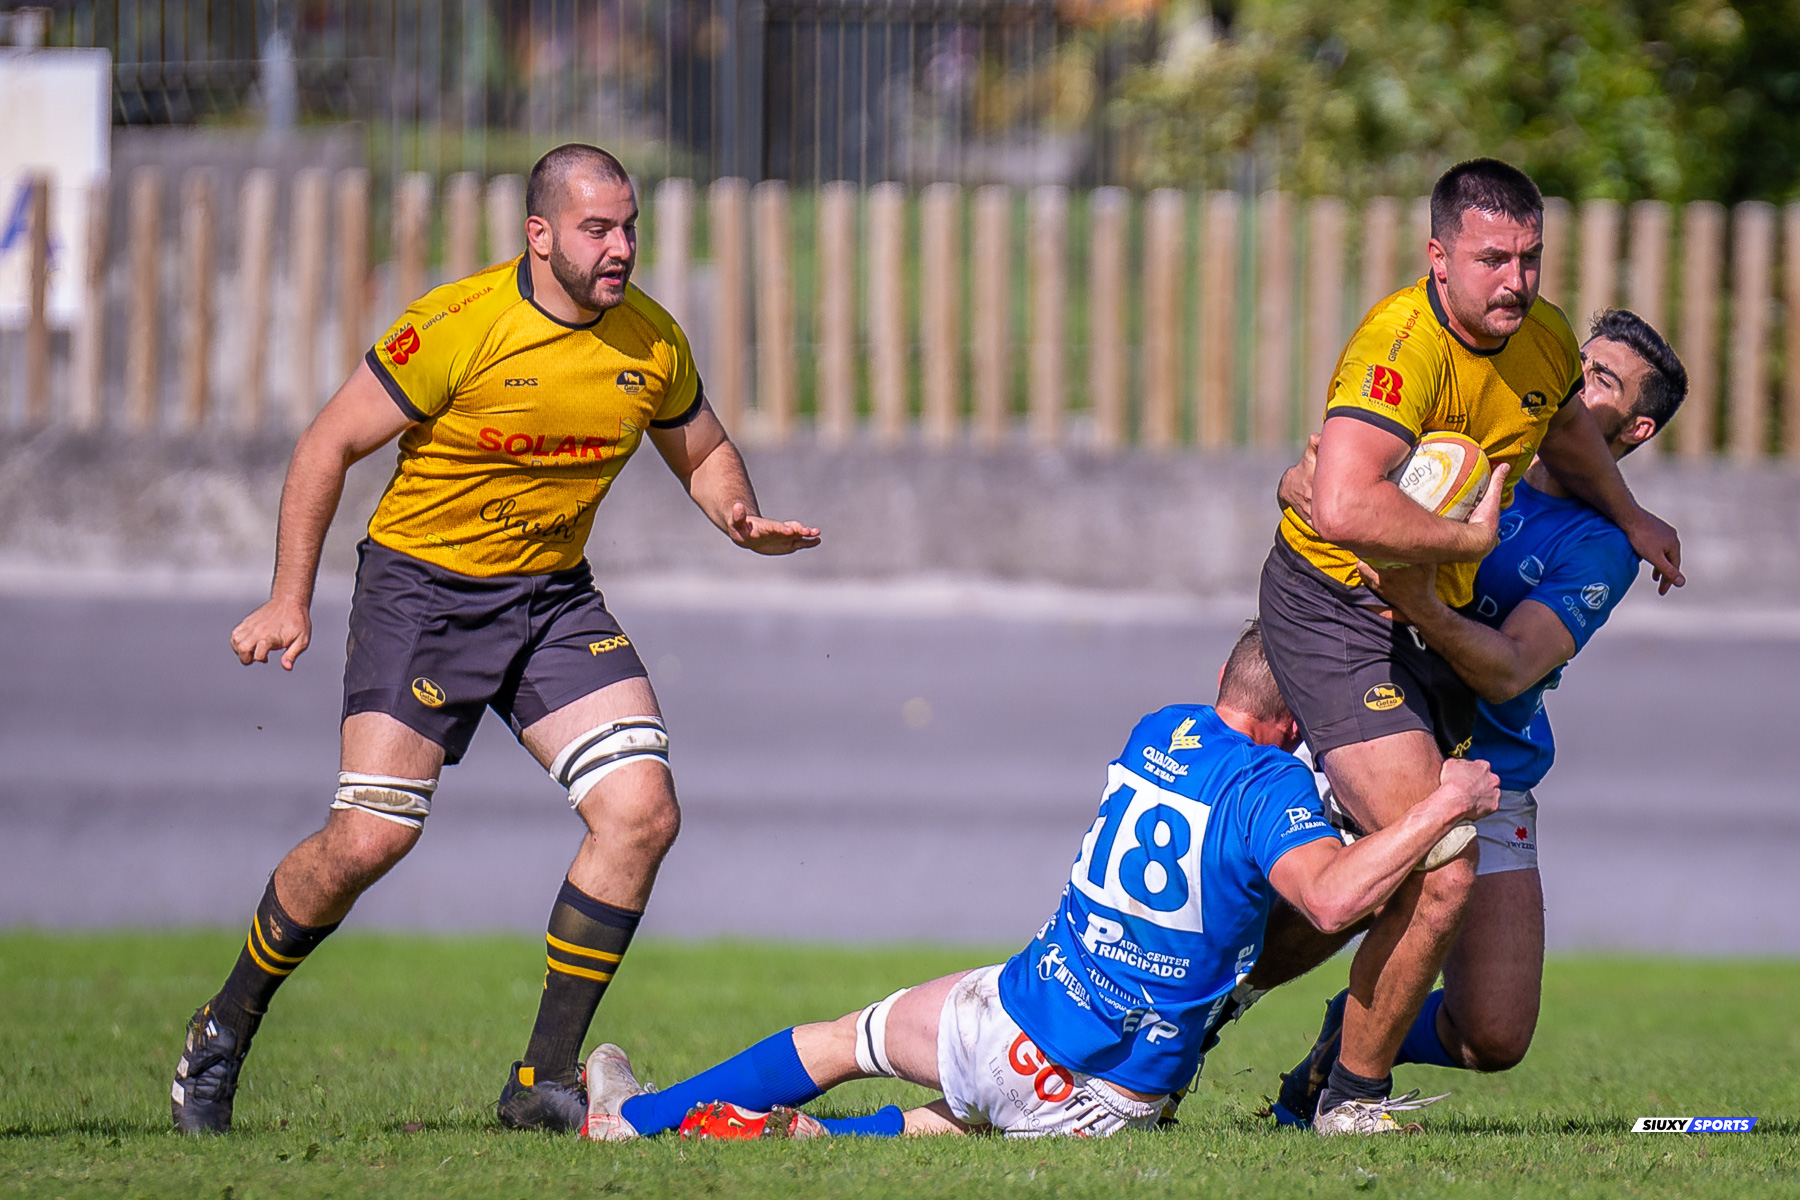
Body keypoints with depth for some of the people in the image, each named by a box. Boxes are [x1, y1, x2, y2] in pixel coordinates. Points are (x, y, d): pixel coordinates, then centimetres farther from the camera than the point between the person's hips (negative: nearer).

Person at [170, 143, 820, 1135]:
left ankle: (545, 1080, -2)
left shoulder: (652, 344, -1)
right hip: (422, 587, -5)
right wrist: (289, 601, -13)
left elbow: (702, 450, 17)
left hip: (554, 598, 5)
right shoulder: (458, 327, -17)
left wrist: (742, 519, -5)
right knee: (370, 837, -15)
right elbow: (330, 444, -10)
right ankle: (225, 1031, 12)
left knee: (641, 809, -13)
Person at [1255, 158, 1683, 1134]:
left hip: (1436, 625, 9)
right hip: (1335, 611, -9)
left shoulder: (1543, 340, 1)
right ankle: (1353, 1094, 1)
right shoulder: (1401, 346, -26)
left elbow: (1565, 432, 27)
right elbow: (1344, 510, -41)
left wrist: (1628, 518, 40)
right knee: (1440, 877, -17)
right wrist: (1469, 538, -28)